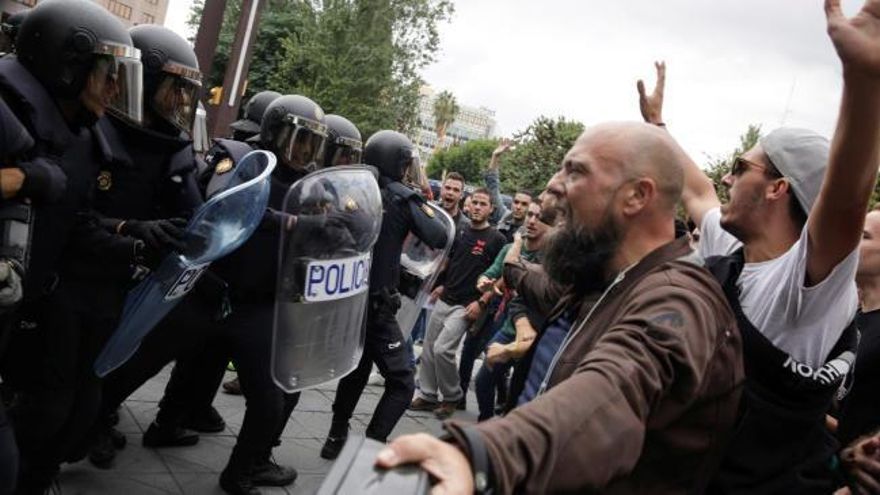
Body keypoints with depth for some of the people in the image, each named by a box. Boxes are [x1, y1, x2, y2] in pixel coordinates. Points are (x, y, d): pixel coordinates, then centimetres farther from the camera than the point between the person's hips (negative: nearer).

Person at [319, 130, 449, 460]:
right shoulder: (401, 198, -11)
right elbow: (439, 238, -15)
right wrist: (423, 210, 2)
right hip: (376, 305, -7)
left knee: (355, 370, 25)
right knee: (401, 384, 2)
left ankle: (336, 439, 30)